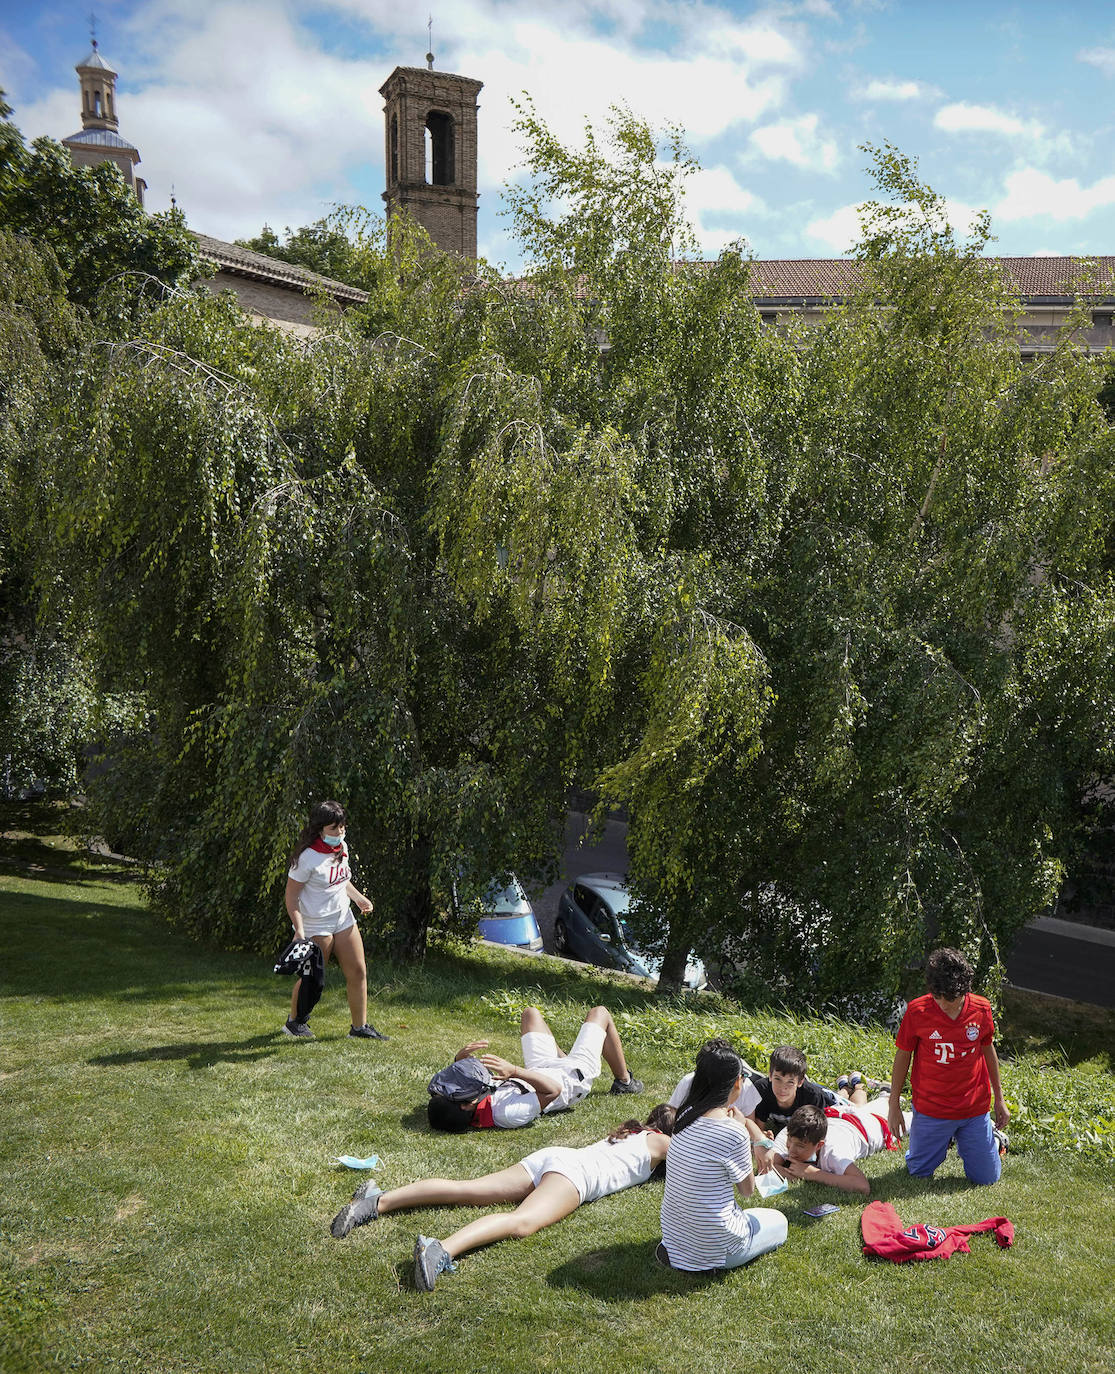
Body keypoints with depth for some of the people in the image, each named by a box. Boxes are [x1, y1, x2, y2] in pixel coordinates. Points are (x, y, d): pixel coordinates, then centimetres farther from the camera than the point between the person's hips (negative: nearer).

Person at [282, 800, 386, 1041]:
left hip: (343, 919, 7)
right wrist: (299, 930, -23)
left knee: (358, 971, 5)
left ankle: (360, 1026, 16)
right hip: (315, 925, -7)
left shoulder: (342, 848, 5)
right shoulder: (307, 858, -20)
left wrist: (359, 898, 8)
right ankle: (294, 1021, 27)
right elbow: (291, 895, -16)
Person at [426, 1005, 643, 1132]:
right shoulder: (509, 1114, -48)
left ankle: (562, 1056, 50)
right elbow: (553, 1090, -47)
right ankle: (623, 1081, 36)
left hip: (538, 1069, 6)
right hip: (573, 1077, -6)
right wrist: (515, 1070, -55)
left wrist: (460, 1056, -31)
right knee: (600, 1013, 12)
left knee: (530, 1012, 24)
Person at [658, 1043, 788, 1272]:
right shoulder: (734, 1133, -24)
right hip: (716, 1248, -6)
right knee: (778, 1221, 22)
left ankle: (674, 1252, 11)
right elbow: (747, 1190, -7)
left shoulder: (686, 1116, -3)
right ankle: (707, 1263, 2)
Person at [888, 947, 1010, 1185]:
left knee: (986, 1178, 6)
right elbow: (903, 1056, -4)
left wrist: (999, 1099, 12)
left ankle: (993, 1138, 37)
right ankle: (945, 1139, 37)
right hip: (930, 1110, -1)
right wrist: (894, 1105, 0)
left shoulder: (981, 1009, -9)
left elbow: (988, 1049, 8)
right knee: (919, 1172, 8)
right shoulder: (917, 1011, -15)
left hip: (975, 1110, 1)